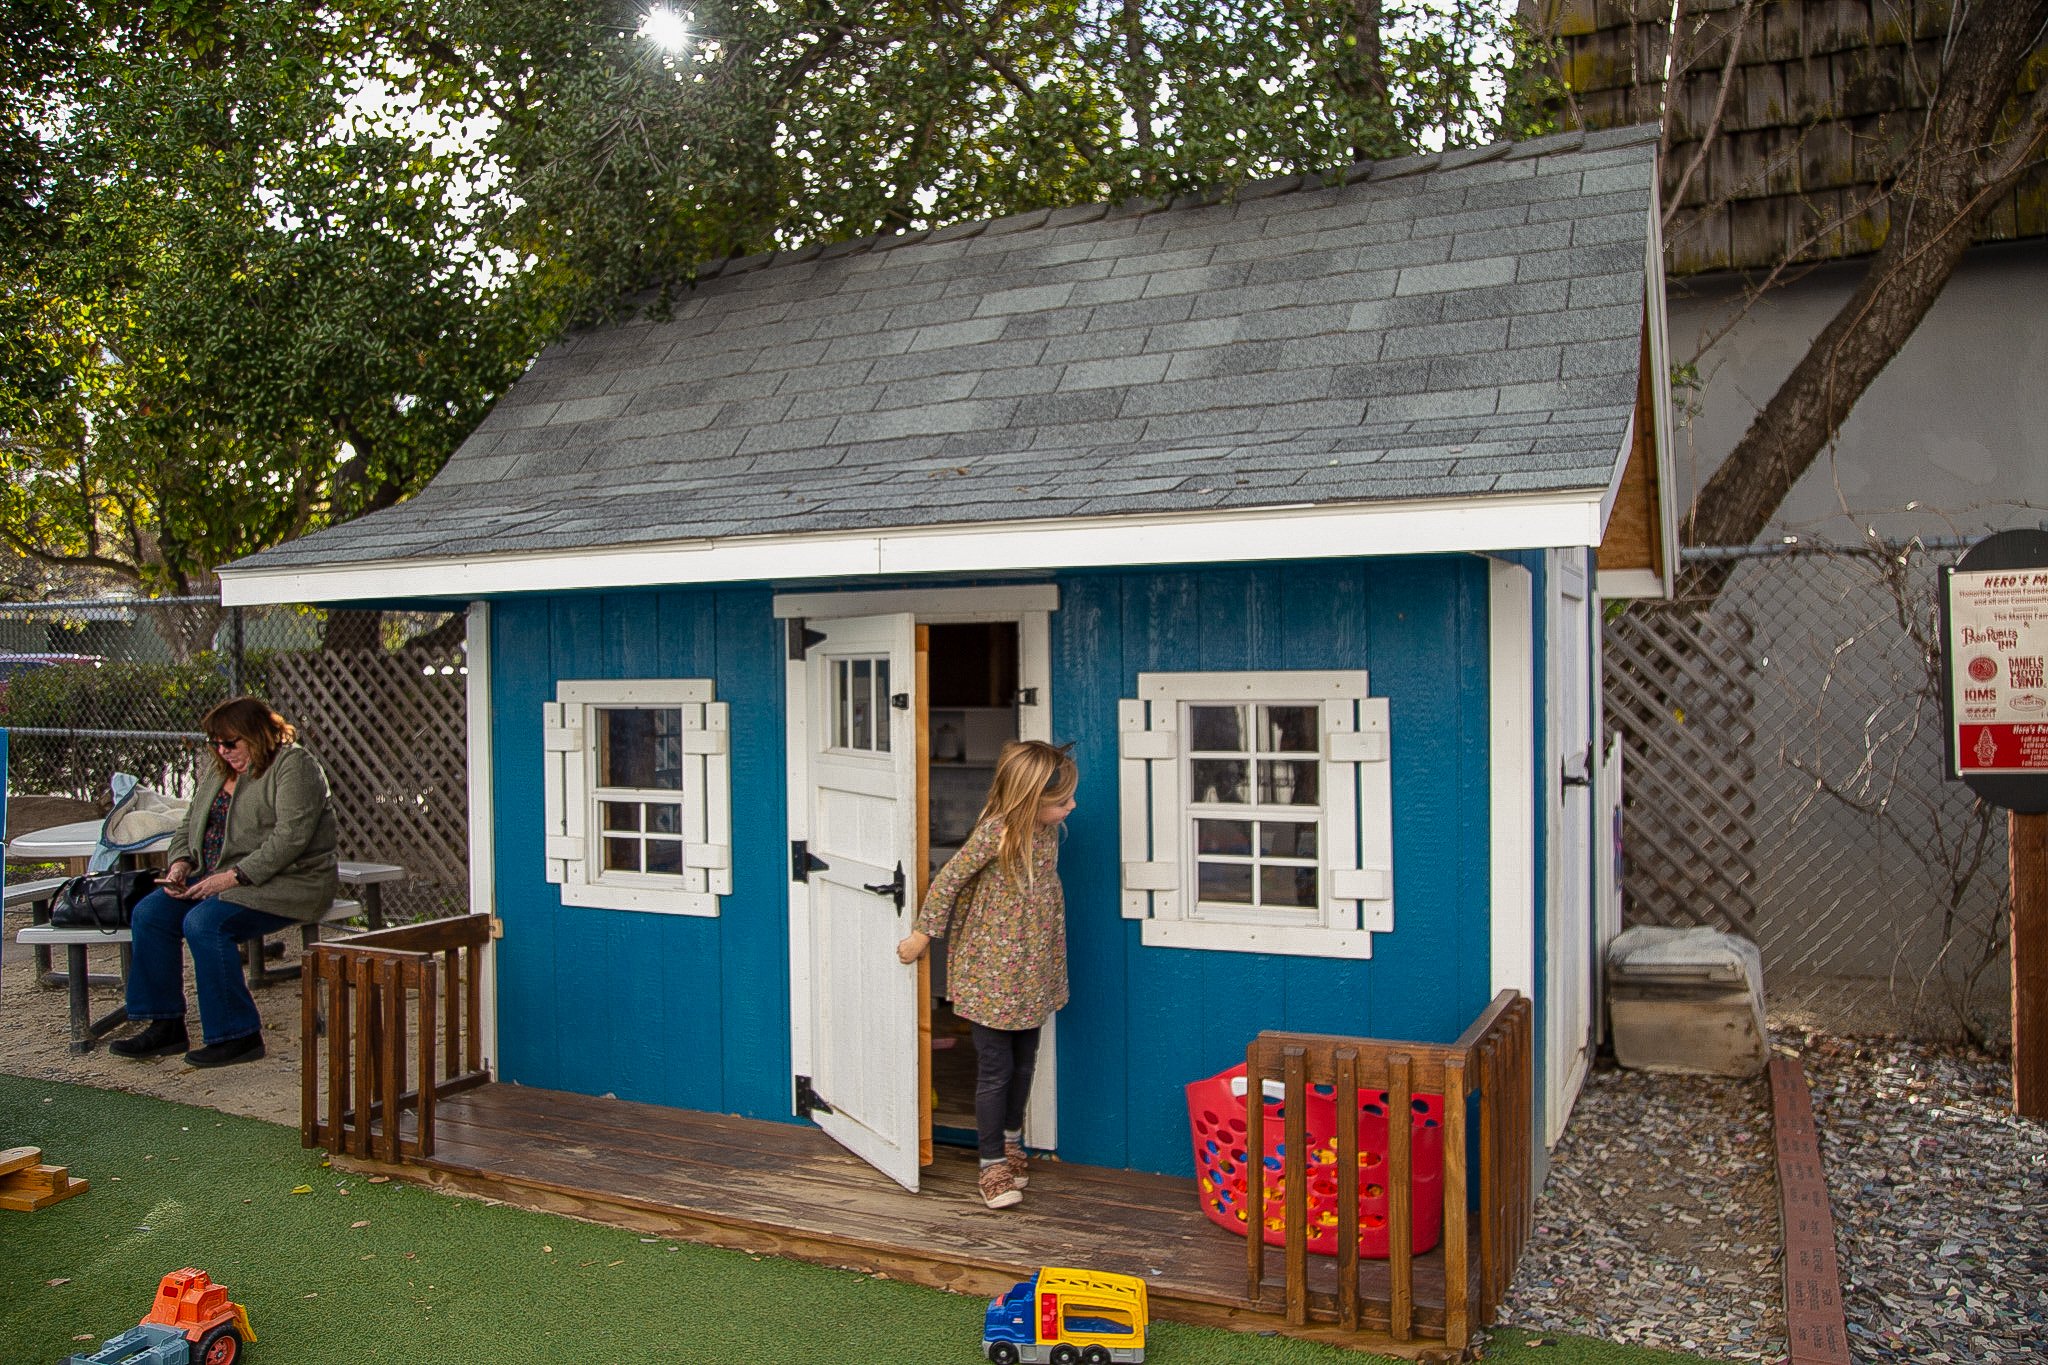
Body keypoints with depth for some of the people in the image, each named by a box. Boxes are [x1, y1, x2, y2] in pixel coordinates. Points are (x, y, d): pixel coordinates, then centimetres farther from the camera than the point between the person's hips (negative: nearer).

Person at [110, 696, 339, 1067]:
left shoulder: (293, 766, -12)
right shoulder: (218, 771, 16)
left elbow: (291, 837, -21)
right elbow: (191, 825, 21)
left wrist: (234, 876, -23)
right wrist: (181, 864, 0)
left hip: (285, 883, -9)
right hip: (218, 878, 9)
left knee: (204, 923, -28)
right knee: (149, 914, -9)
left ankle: (239, 1036, -18)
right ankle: (165, 1025, -2)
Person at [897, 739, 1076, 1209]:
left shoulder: (1049, 828, -2)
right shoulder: (995, 832, -24)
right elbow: (949, 878, -14)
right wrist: (924, 933, -7)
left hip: (1034, 972, 7)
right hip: (992, 972, -7)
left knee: (1024, 1063, 18)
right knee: (995, 1069, 2)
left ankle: (1011, 1140, 39)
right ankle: (992, 1164, 17)